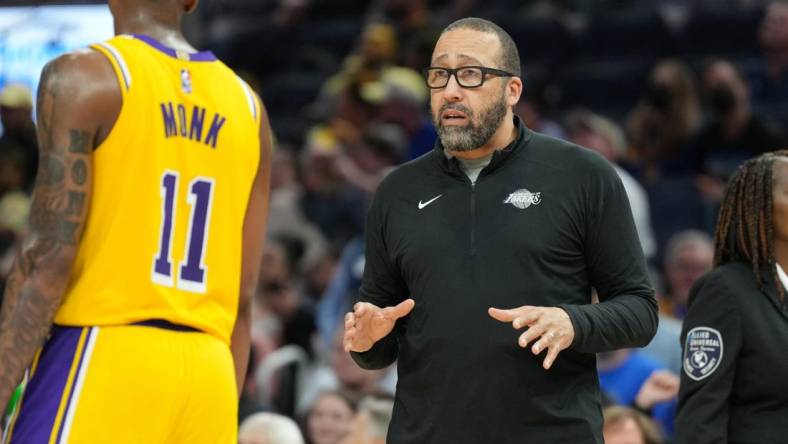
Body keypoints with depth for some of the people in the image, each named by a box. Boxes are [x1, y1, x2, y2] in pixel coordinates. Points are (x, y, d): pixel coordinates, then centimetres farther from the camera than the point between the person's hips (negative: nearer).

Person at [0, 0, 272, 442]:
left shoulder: (84, 78, -3)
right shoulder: (247, 107, 15)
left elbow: (49, 257, -10)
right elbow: (243, 299, 14)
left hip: (103, 360, -6)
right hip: (209, 373, 6)